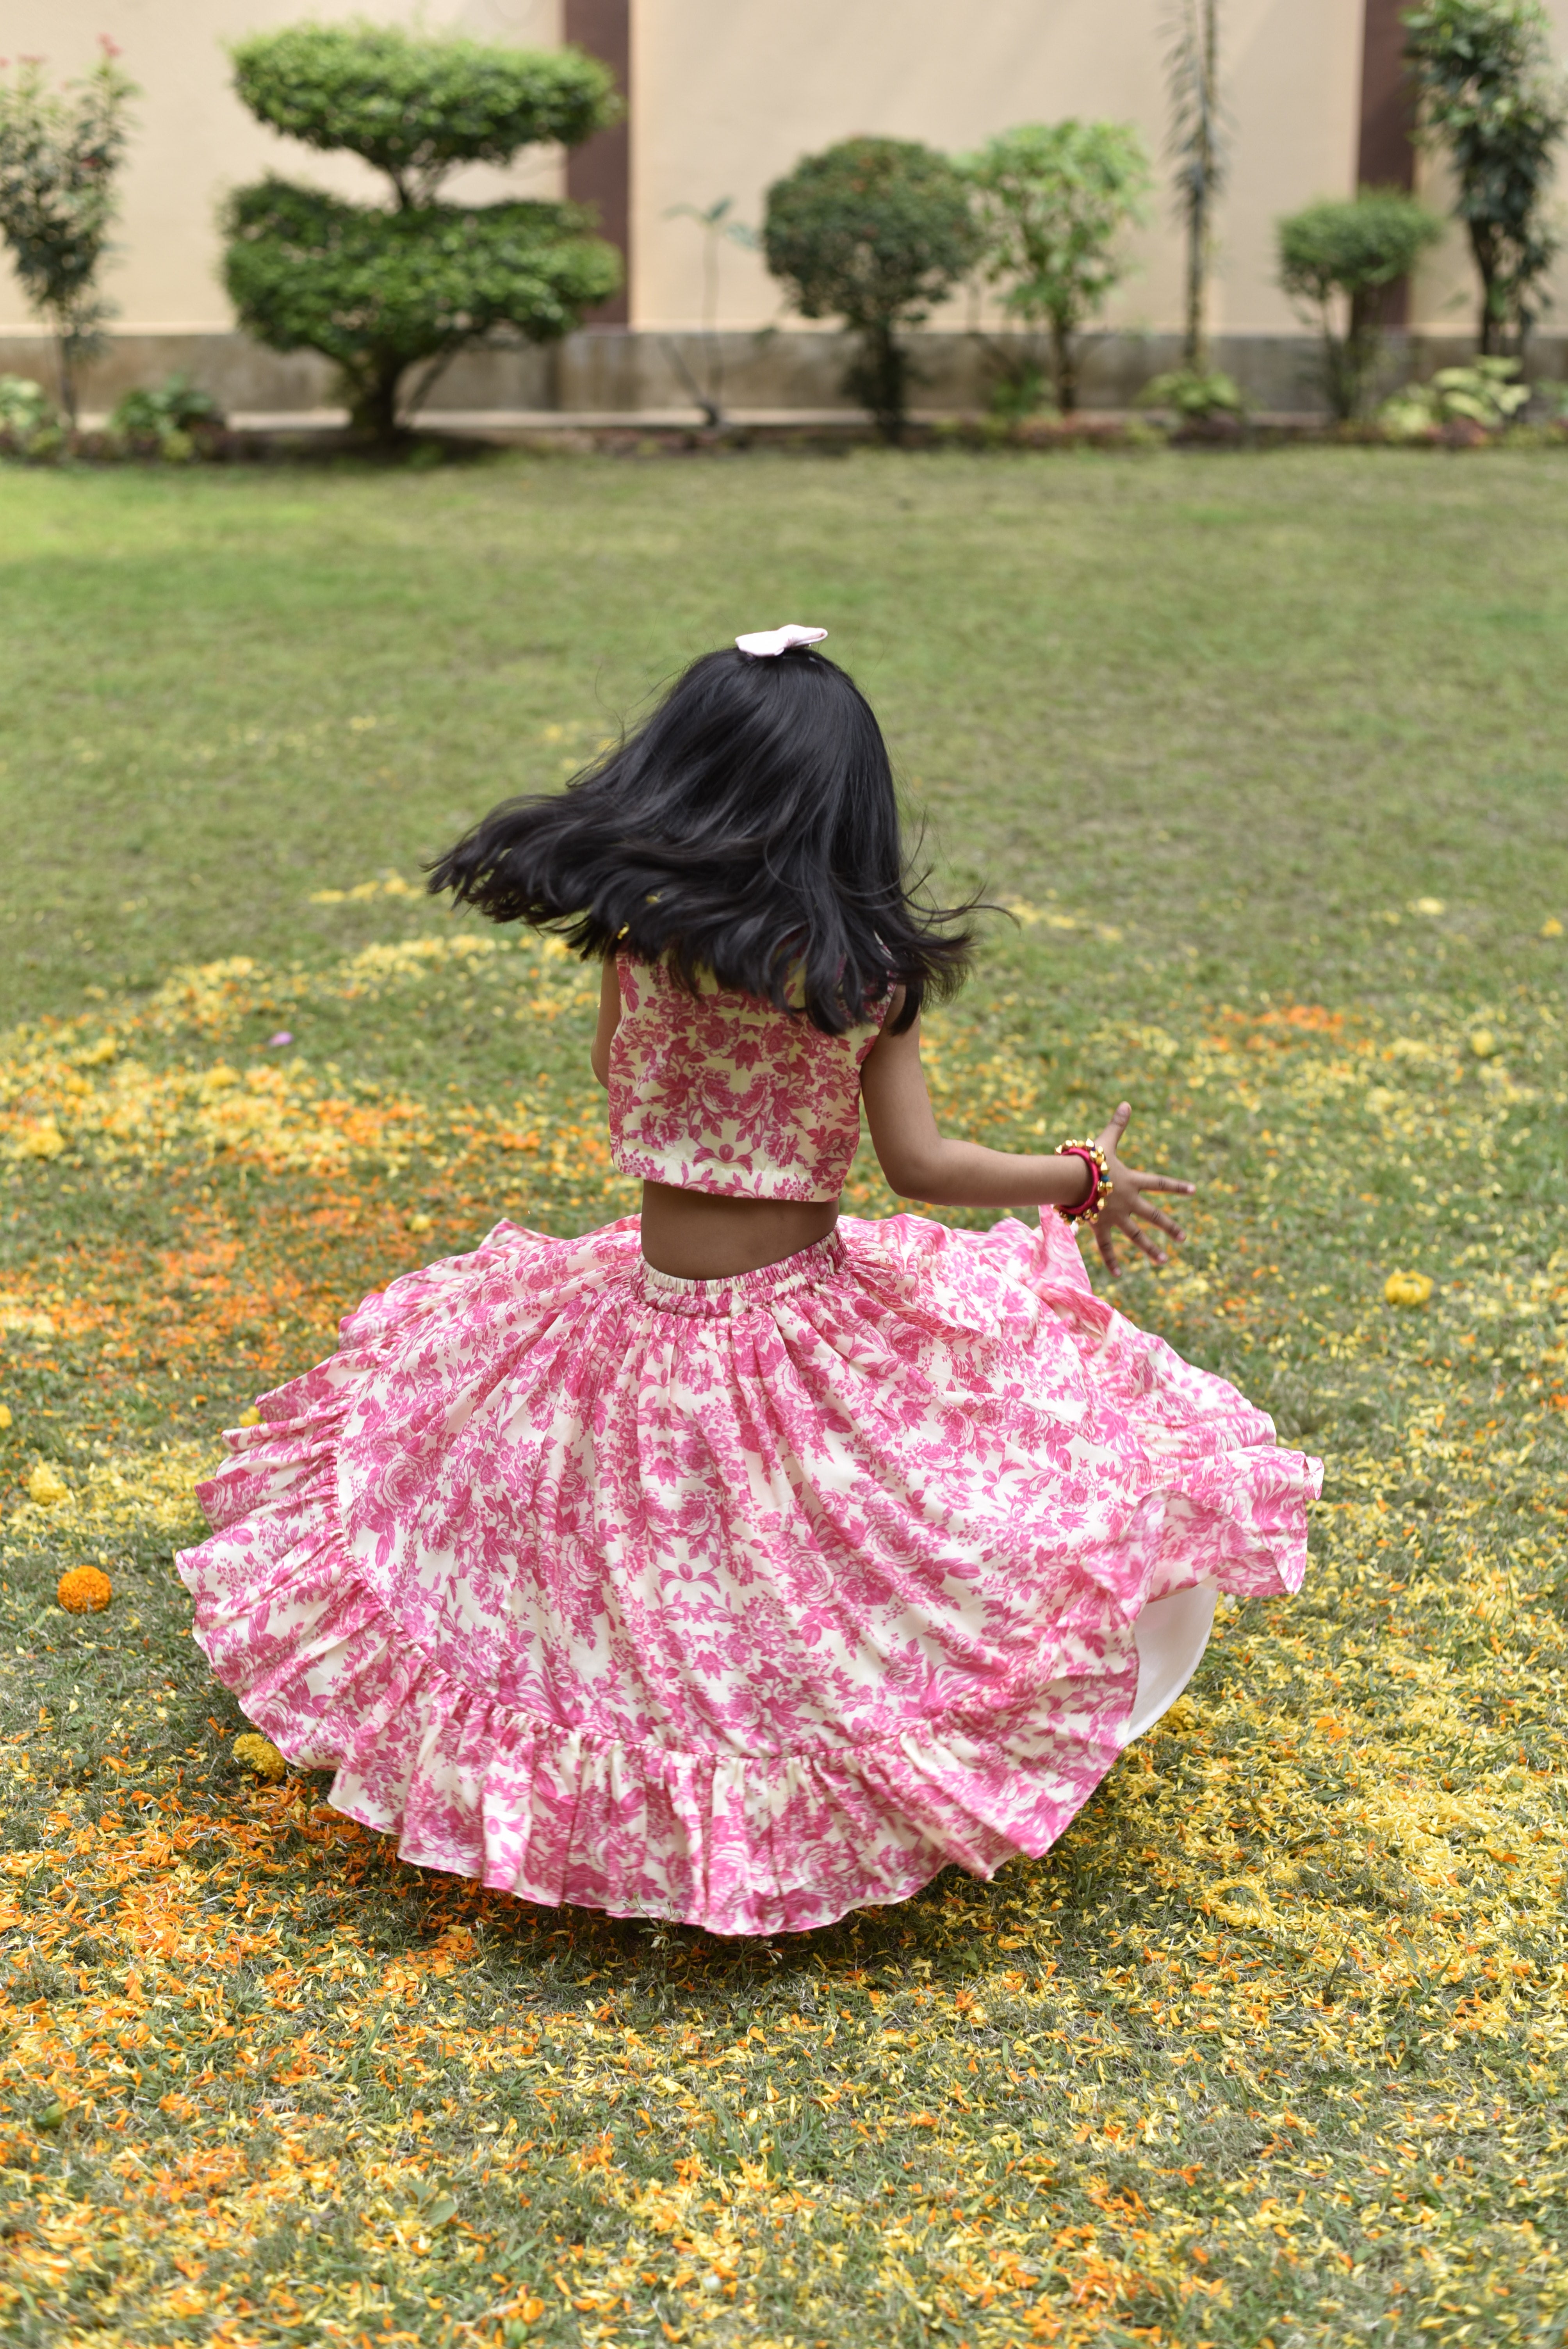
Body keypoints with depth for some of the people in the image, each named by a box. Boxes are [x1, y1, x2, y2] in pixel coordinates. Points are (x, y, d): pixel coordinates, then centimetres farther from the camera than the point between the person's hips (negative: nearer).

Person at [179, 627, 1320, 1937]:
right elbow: (921, 1166, -10)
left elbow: (623, 1098, 6)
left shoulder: (638, 930, -9)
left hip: (650, 1318, 1)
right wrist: (1082, 1180, 3)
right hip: (812, 1322, -1)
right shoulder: (867, 969, -11)